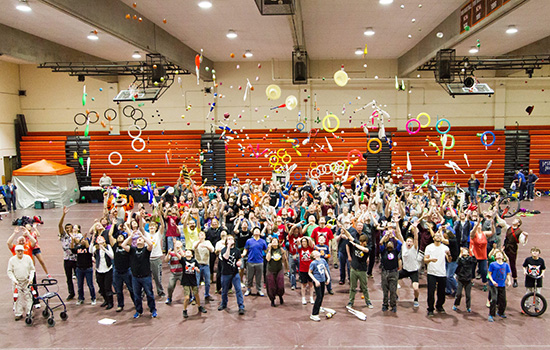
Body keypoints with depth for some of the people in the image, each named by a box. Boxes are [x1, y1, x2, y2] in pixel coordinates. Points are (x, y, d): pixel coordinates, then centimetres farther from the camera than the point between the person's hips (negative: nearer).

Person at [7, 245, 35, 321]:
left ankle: (29, 312, 12)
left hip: (27, 281, 1)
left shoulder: (28, 258, 0)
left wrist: (31, 278, -6)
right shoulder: (12, 260, -3)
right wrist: (14, 280, -11)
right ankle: (18, 314, 10)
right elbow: (9, 272, 0)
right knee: (18, 298, -1)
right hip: (17, 282, -1)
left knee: (28, 297, 2)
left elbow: (32, 269, 5)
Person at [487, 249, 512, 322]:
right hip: (494, 285, -4)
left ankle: (501, 313, 35)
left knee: (503, 300, 9)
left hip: (502, 285, 4)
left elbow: (508, 274, 11)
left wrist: (509, 281, -6)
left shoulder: (506, 265, 5)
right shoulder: (493, 264, -4)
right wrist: (492, 281, -15)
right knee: (494, 300, -14)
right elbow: (489, 274, -1)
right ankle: (491, 315, -4)